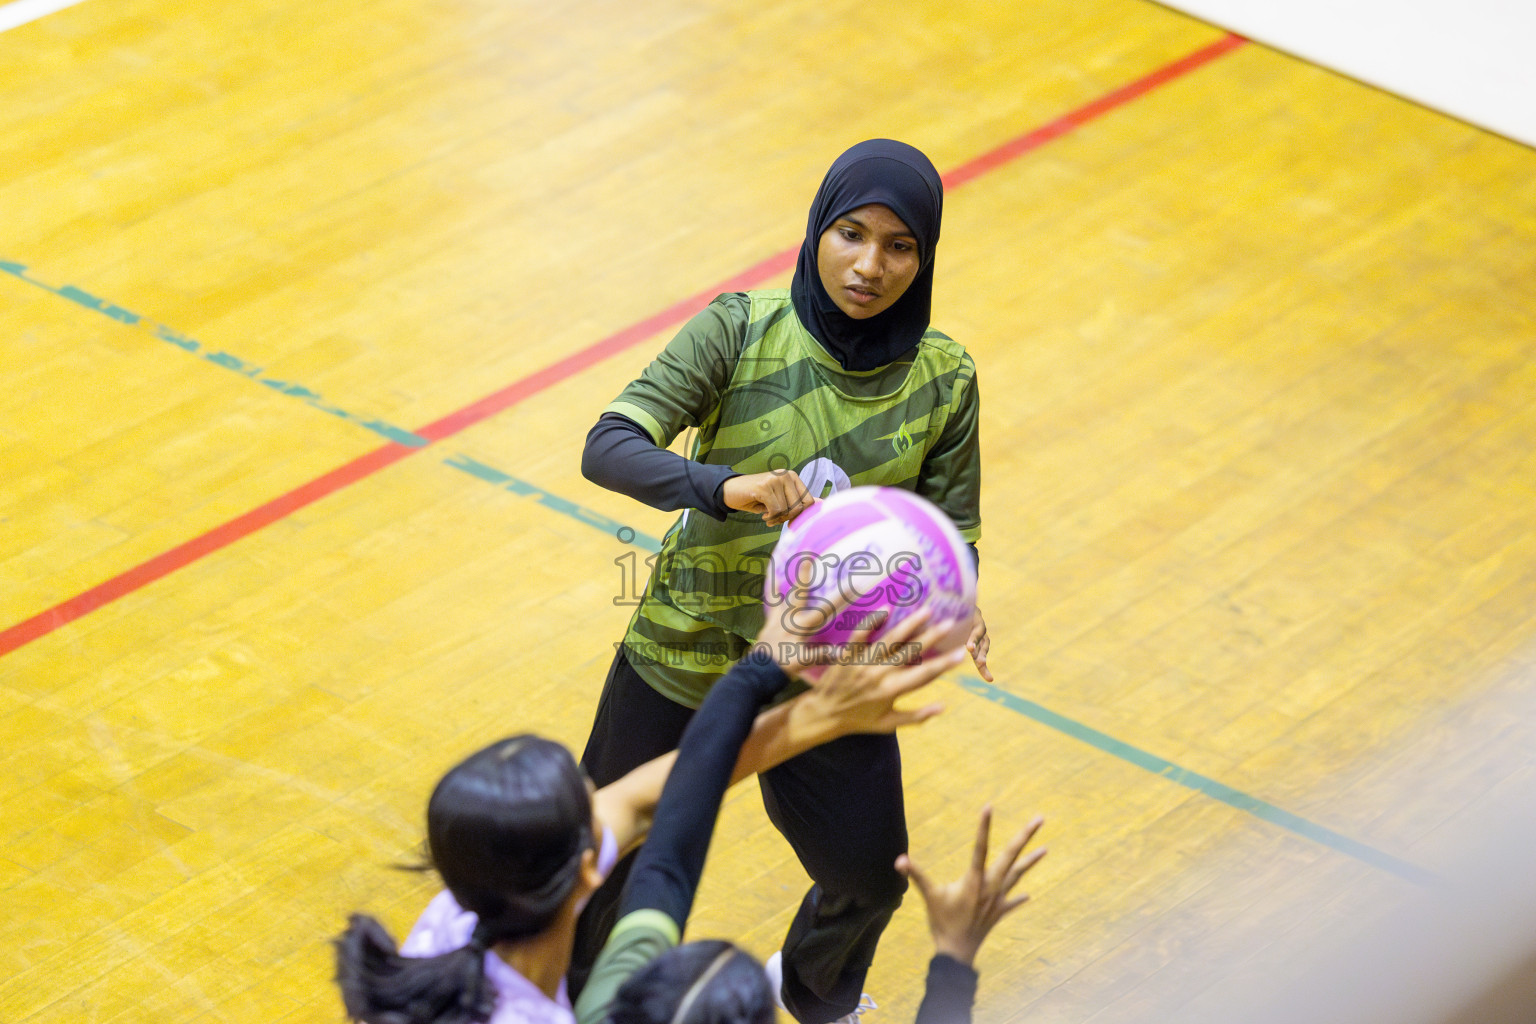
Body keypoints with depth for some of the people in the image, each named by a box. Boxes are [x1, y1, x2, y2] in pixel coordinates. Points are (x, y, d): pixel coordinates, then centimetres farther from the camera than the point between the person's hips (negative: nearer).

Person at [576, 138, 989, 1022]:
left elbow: (951, 530, -2)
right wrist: (727, 487, -45)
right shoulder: (742, 331, -18)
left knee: (869, 881, 16)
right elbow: (609, 448, -26)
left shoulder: (944, 380, -9)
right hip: (685, 652, -2)